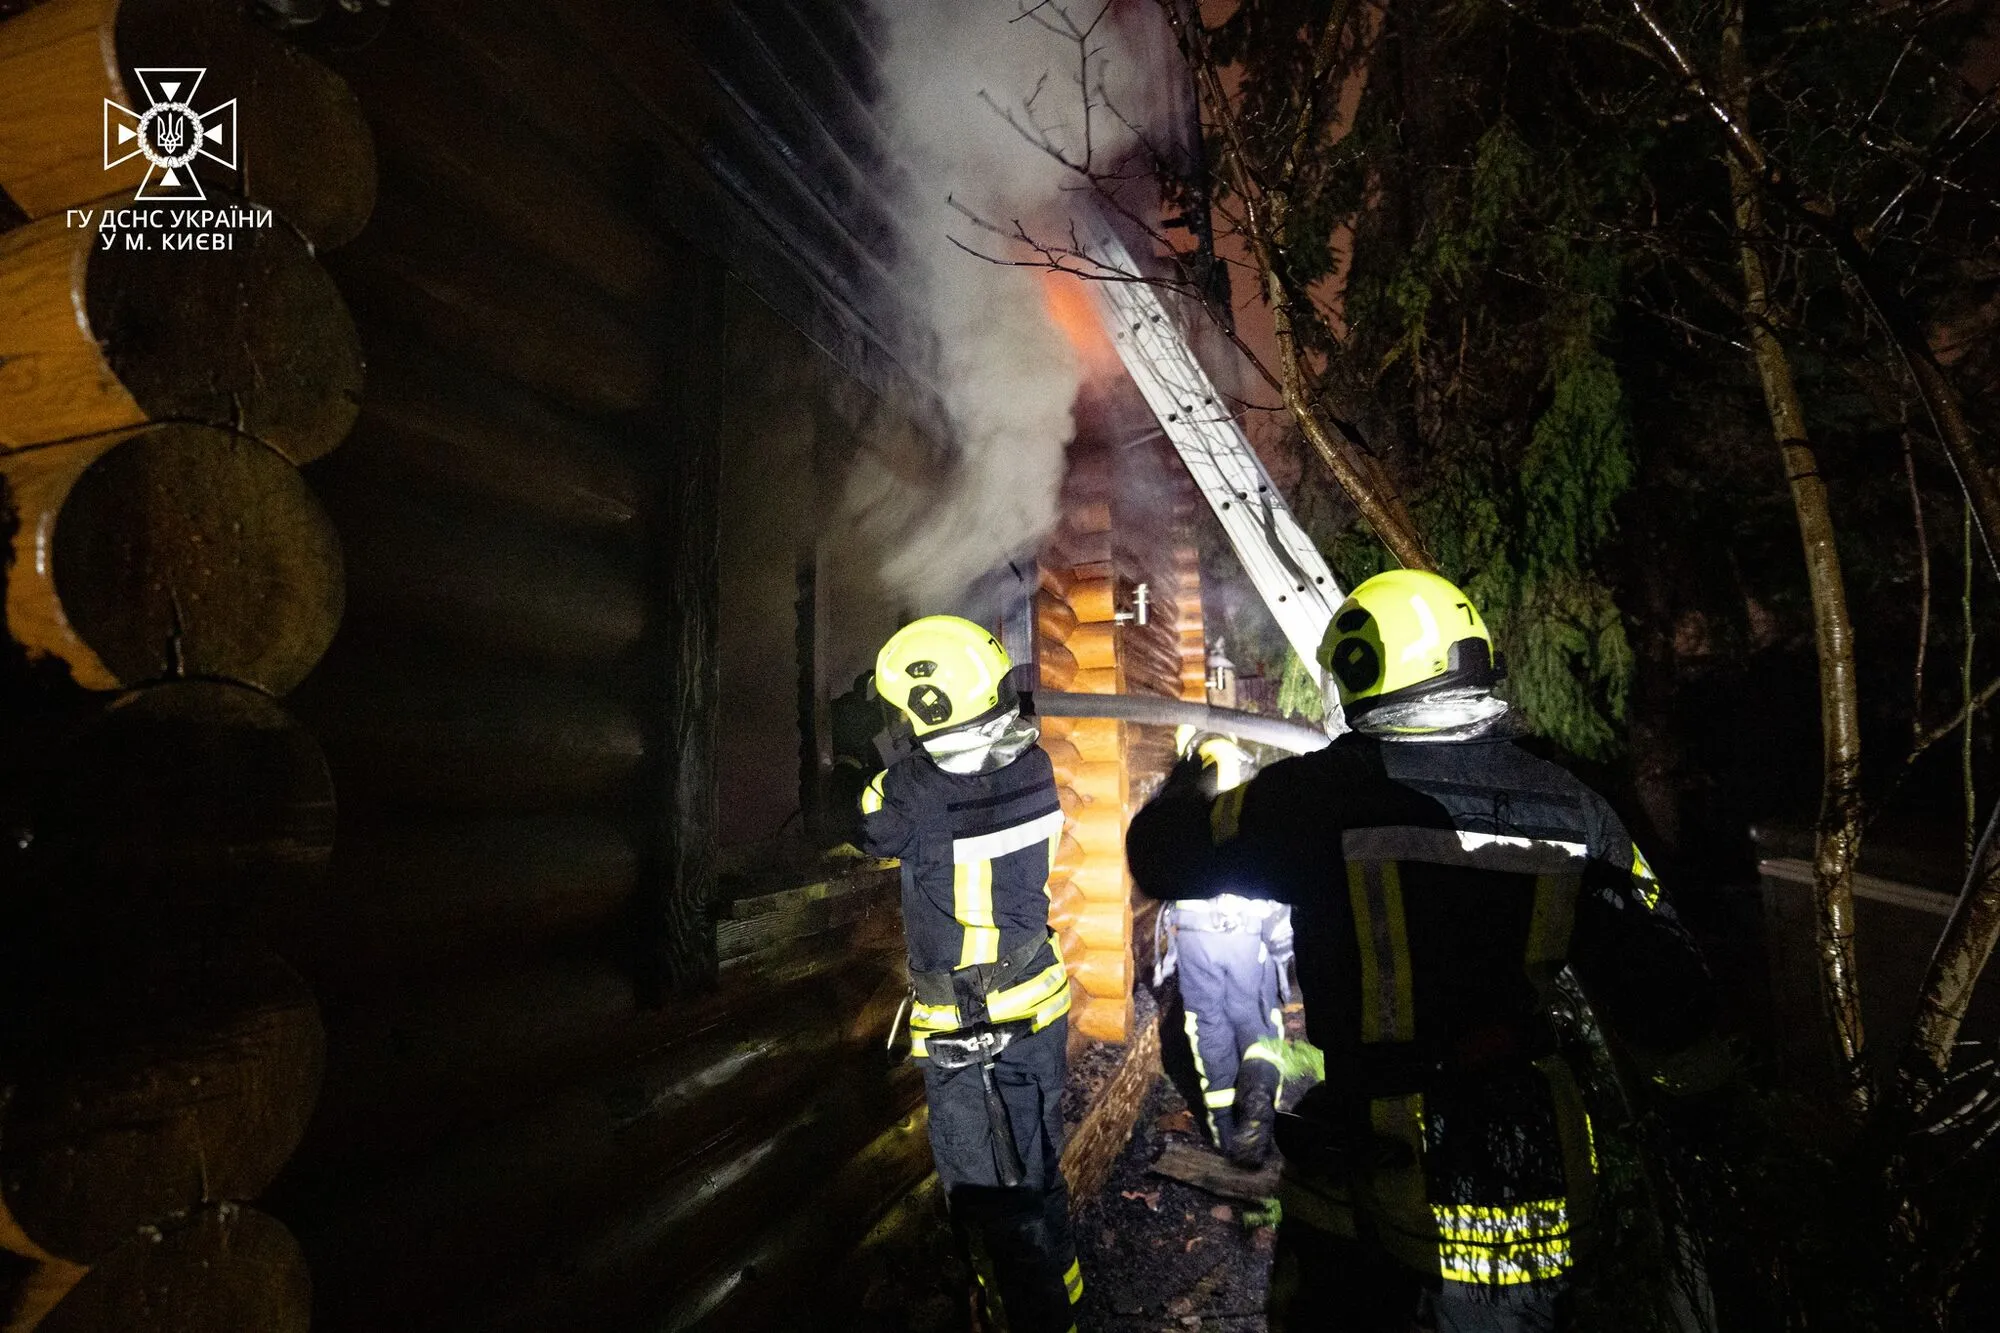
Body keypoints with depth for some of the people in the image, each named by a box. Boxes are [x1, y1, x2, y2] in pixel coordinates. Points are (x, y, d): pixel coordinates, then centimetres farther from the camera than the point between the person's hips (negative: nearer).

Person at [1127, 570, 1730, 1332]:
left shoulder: (1316, 795, -18)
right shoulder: (1572, 809, -7)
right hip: (1530, 1176, 4)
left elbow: (1163, 860, -7)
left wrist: (1183, 794, 16)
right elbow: (1662, 995, -1)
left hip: (1370, 1160, -3)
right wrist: (1697, 1072, 21)